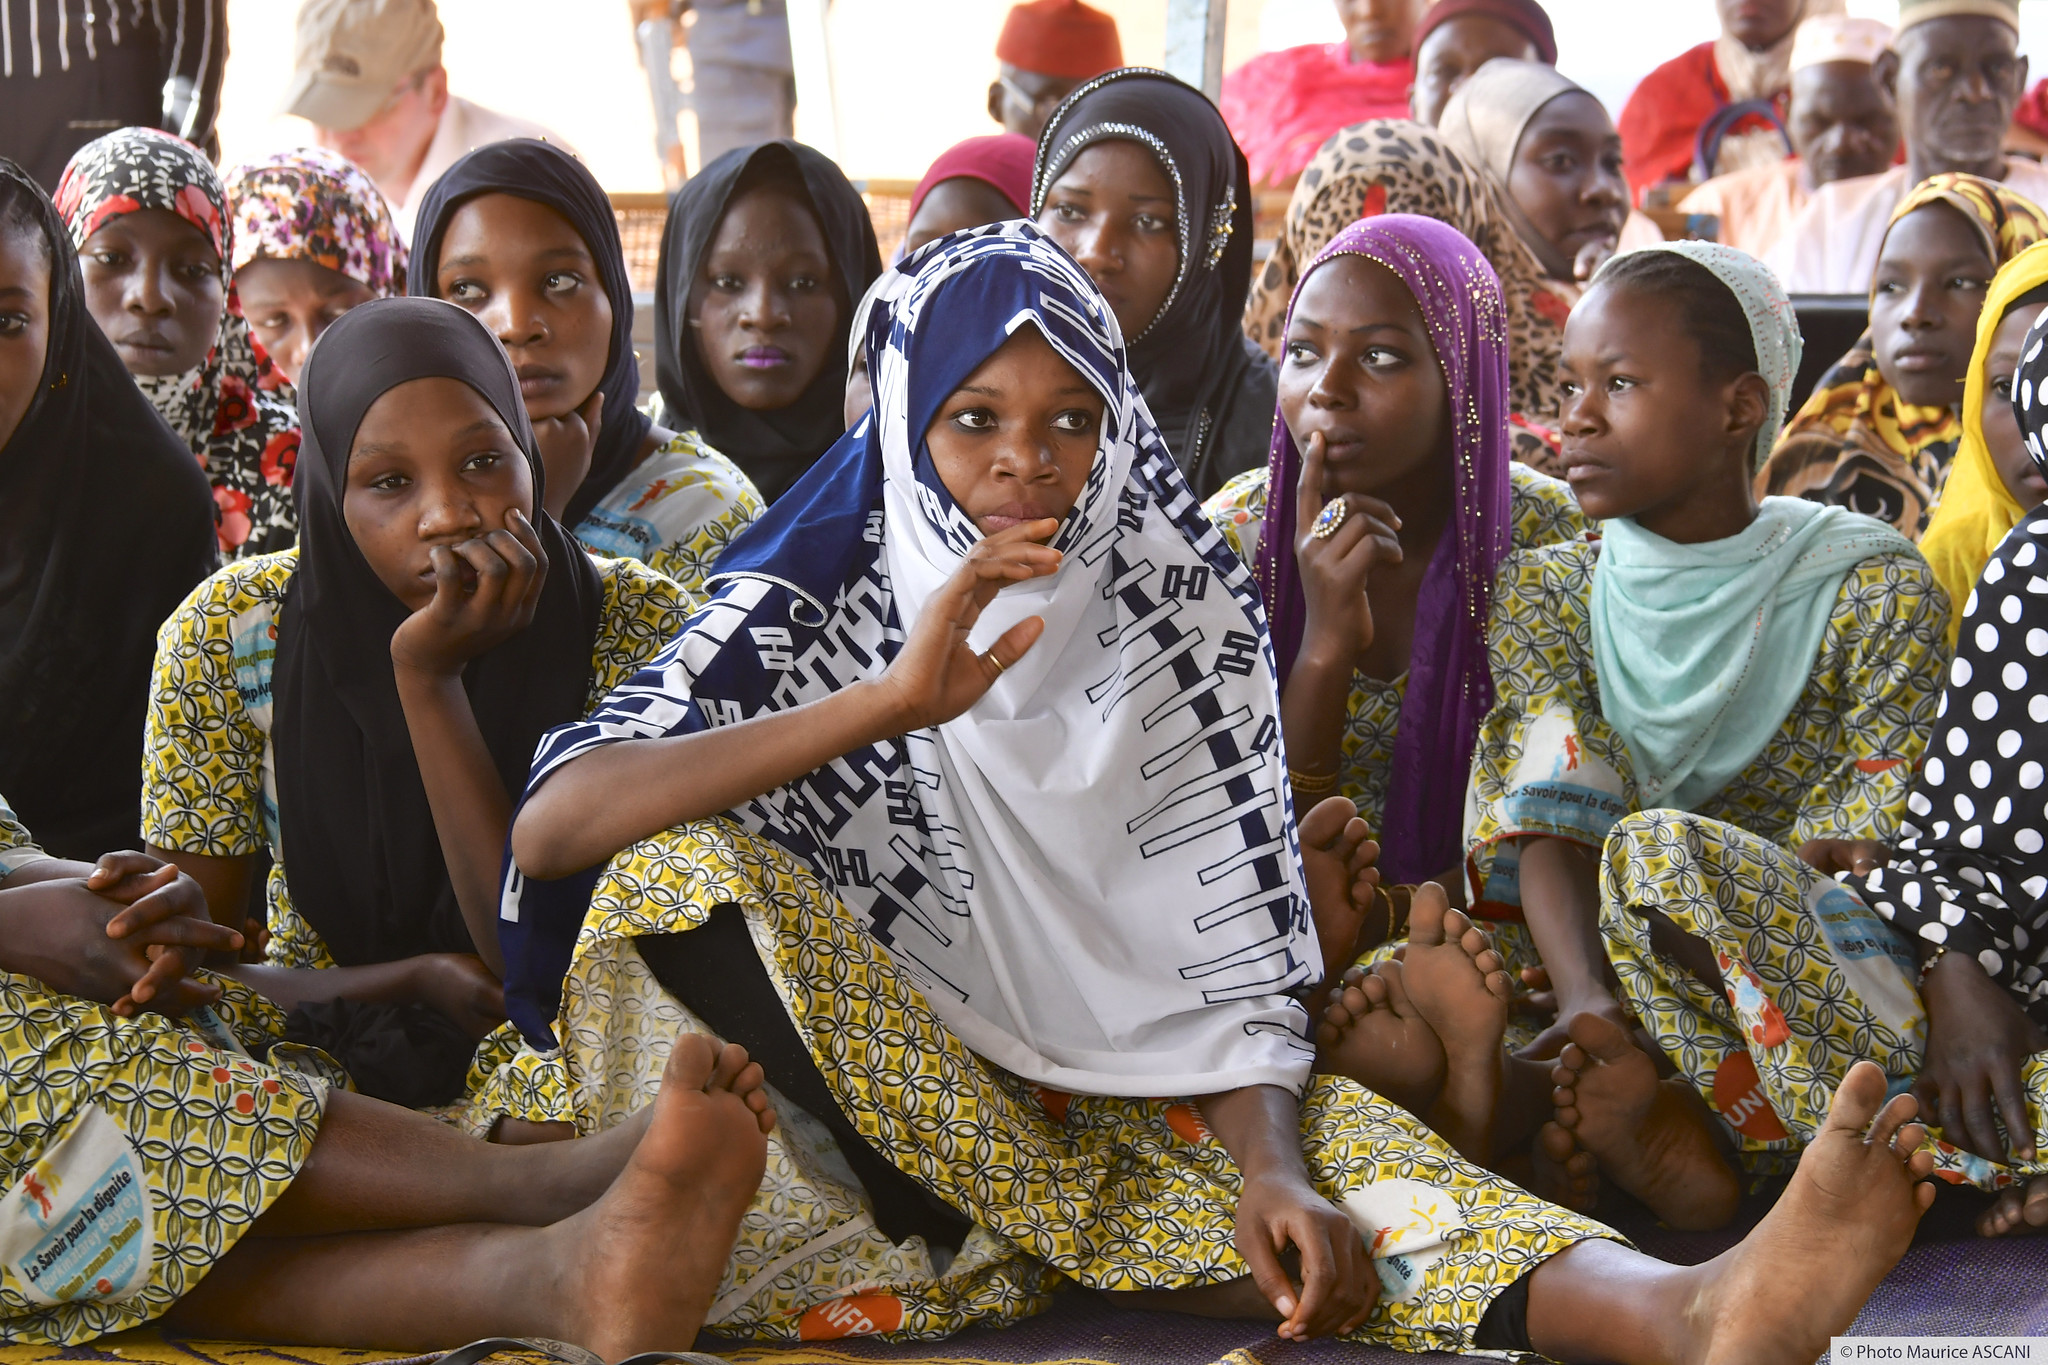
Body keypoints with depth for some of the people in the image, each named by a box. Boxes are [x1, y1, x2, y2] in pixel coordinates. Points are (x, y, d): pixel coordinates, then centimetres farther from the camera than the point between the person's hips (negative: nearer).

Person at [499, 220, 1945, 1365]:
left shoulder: (1174, 622, 5)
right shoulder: (817, 606, -3)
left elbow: (1228, 965, 0)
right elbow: (549, 829, -19)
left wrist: (1270, 1165, -22)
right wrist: (895, 700, -29)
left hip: (1106, 1112, 2)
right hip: (835, 1106, -2)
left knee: (1329, 1132, -27)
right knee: (691, 853, -26)